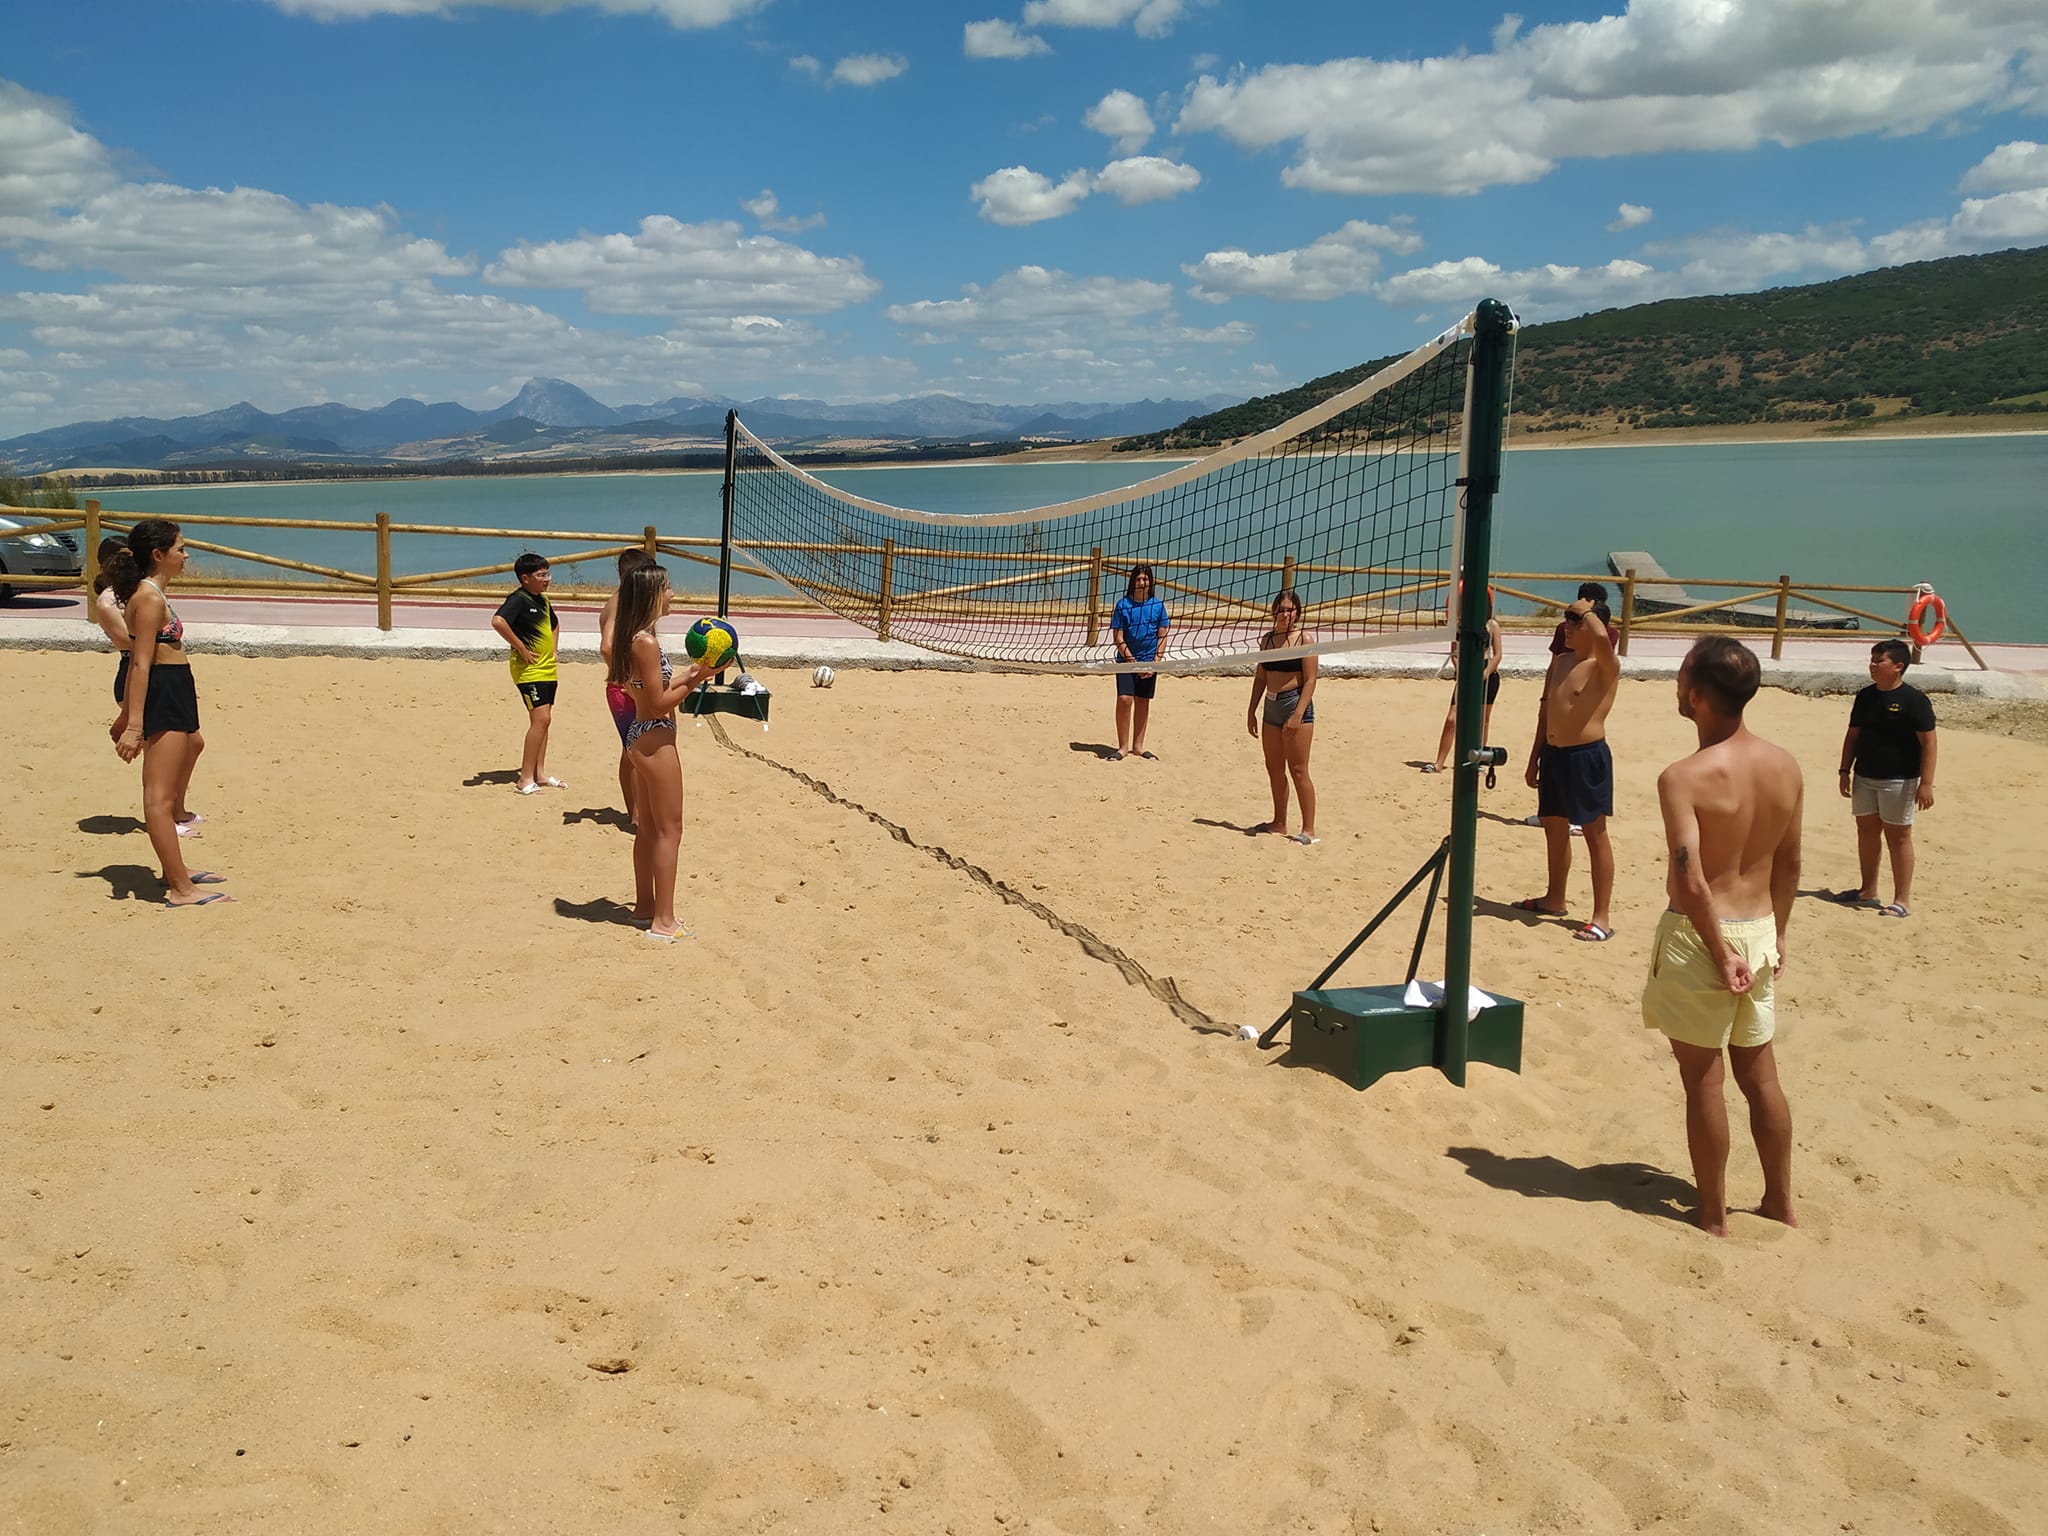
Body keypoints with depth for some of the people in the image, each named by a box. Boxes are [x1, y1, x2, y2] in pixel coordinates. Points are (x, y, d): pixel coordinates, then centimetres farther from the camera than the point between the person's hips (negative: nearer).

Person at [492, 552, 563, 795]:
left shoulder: (543, 600, 12)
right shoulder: (518, 599, -15)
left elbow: (555, 624, 33)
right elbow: (498, 621, -33)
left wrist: (553, 649, 18)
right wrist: (521, 647, -25)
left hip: (547, 669, 9)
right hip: (529, 669, -9)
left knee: (542, 720, 12)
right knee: (541, 719, -15)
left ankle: (540, 774, 20)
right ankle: (526, 778, -12)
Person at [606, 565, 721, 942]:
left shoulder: (632, 638, 9)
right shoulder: (647, 642, -20)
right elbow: (658, 703, -20)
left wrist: (691, 673, 9)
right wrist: (697, 680, -14)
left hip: (640, 737, 10)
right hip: (655, 740, -10)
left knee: (648, 827, 18)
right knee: (669, 829, -3)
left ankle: (645, 907, 28)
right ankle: (663, 921, 1)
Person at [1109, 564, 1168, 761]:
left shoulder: (1158, 605, 1)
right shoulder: (1123, 604, -4)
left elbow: (1162, 637, 2)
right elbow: (1118, 637, -5)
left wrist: (1155, 662, -7)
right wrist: (1131, 660, -12)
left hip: (1149, 662, 2)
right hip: (1126, 660, -2)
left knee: (1143, 702, 8)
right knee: (1124, 699, -12)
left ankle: (1137, 746, 19)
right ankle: (1123, 747, -3)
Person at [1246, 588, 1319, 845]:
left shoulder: (1304, 639, -7)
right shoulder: (1268, 639, 11)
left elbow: (1310, 680, -12)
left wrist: (1298, 714, -20)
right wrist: (1252, 710, 13)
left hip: (1296, 704, -7)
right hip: (1271, 705, 7)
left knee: (1297, 770, -7)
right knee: (1274, 768, 12)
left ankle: (1309, 830, -3)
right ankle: (1279, 823, 24)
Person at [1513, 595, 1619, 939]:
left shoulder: (1604, 666, -13)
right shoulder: (1562, 662, 13)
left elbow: (1602, 637, -37)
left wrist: (1587, 610, -18)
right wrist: (1535, 757, 19)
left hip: (1587, 756, -8)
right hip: (1553, 755, 8)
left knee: (1595, 835, -3)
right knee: (1554, 828, 19)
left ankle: (1602, 917, 2)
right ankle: (1554, 899, 36)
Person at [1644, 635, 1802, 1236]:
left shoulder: (1683, 778, -21)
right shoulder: (1786, 767, -1)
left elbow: (1691, 882, -26)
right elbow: (1789, 864, 9)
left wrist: (1720, 953, -16)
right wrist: (1774, 935, 19)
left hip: (1701, 935, -6)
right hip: (1760, 931, 6)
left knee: (1703, 1078, 6)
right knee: (1759, 1072, 19)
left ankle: (1714, 1216, 18)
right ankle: (1780, 1203, 31)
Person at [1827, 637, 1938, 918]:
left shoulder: (1913, 700, -13)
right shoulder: (1866, 696, 7)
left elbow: (1928, 742, -14)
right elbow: (1853, 736, 15)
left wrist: (1926, 783, -18)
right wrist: (1845, 771, 11)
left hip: (1899, 780, -7)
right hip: (1865, 777, 7)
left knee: (1897, 836, -1)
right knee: (1866, 831, 12)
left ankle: (1902, 900, 5)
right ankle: (1868, 891, 25)